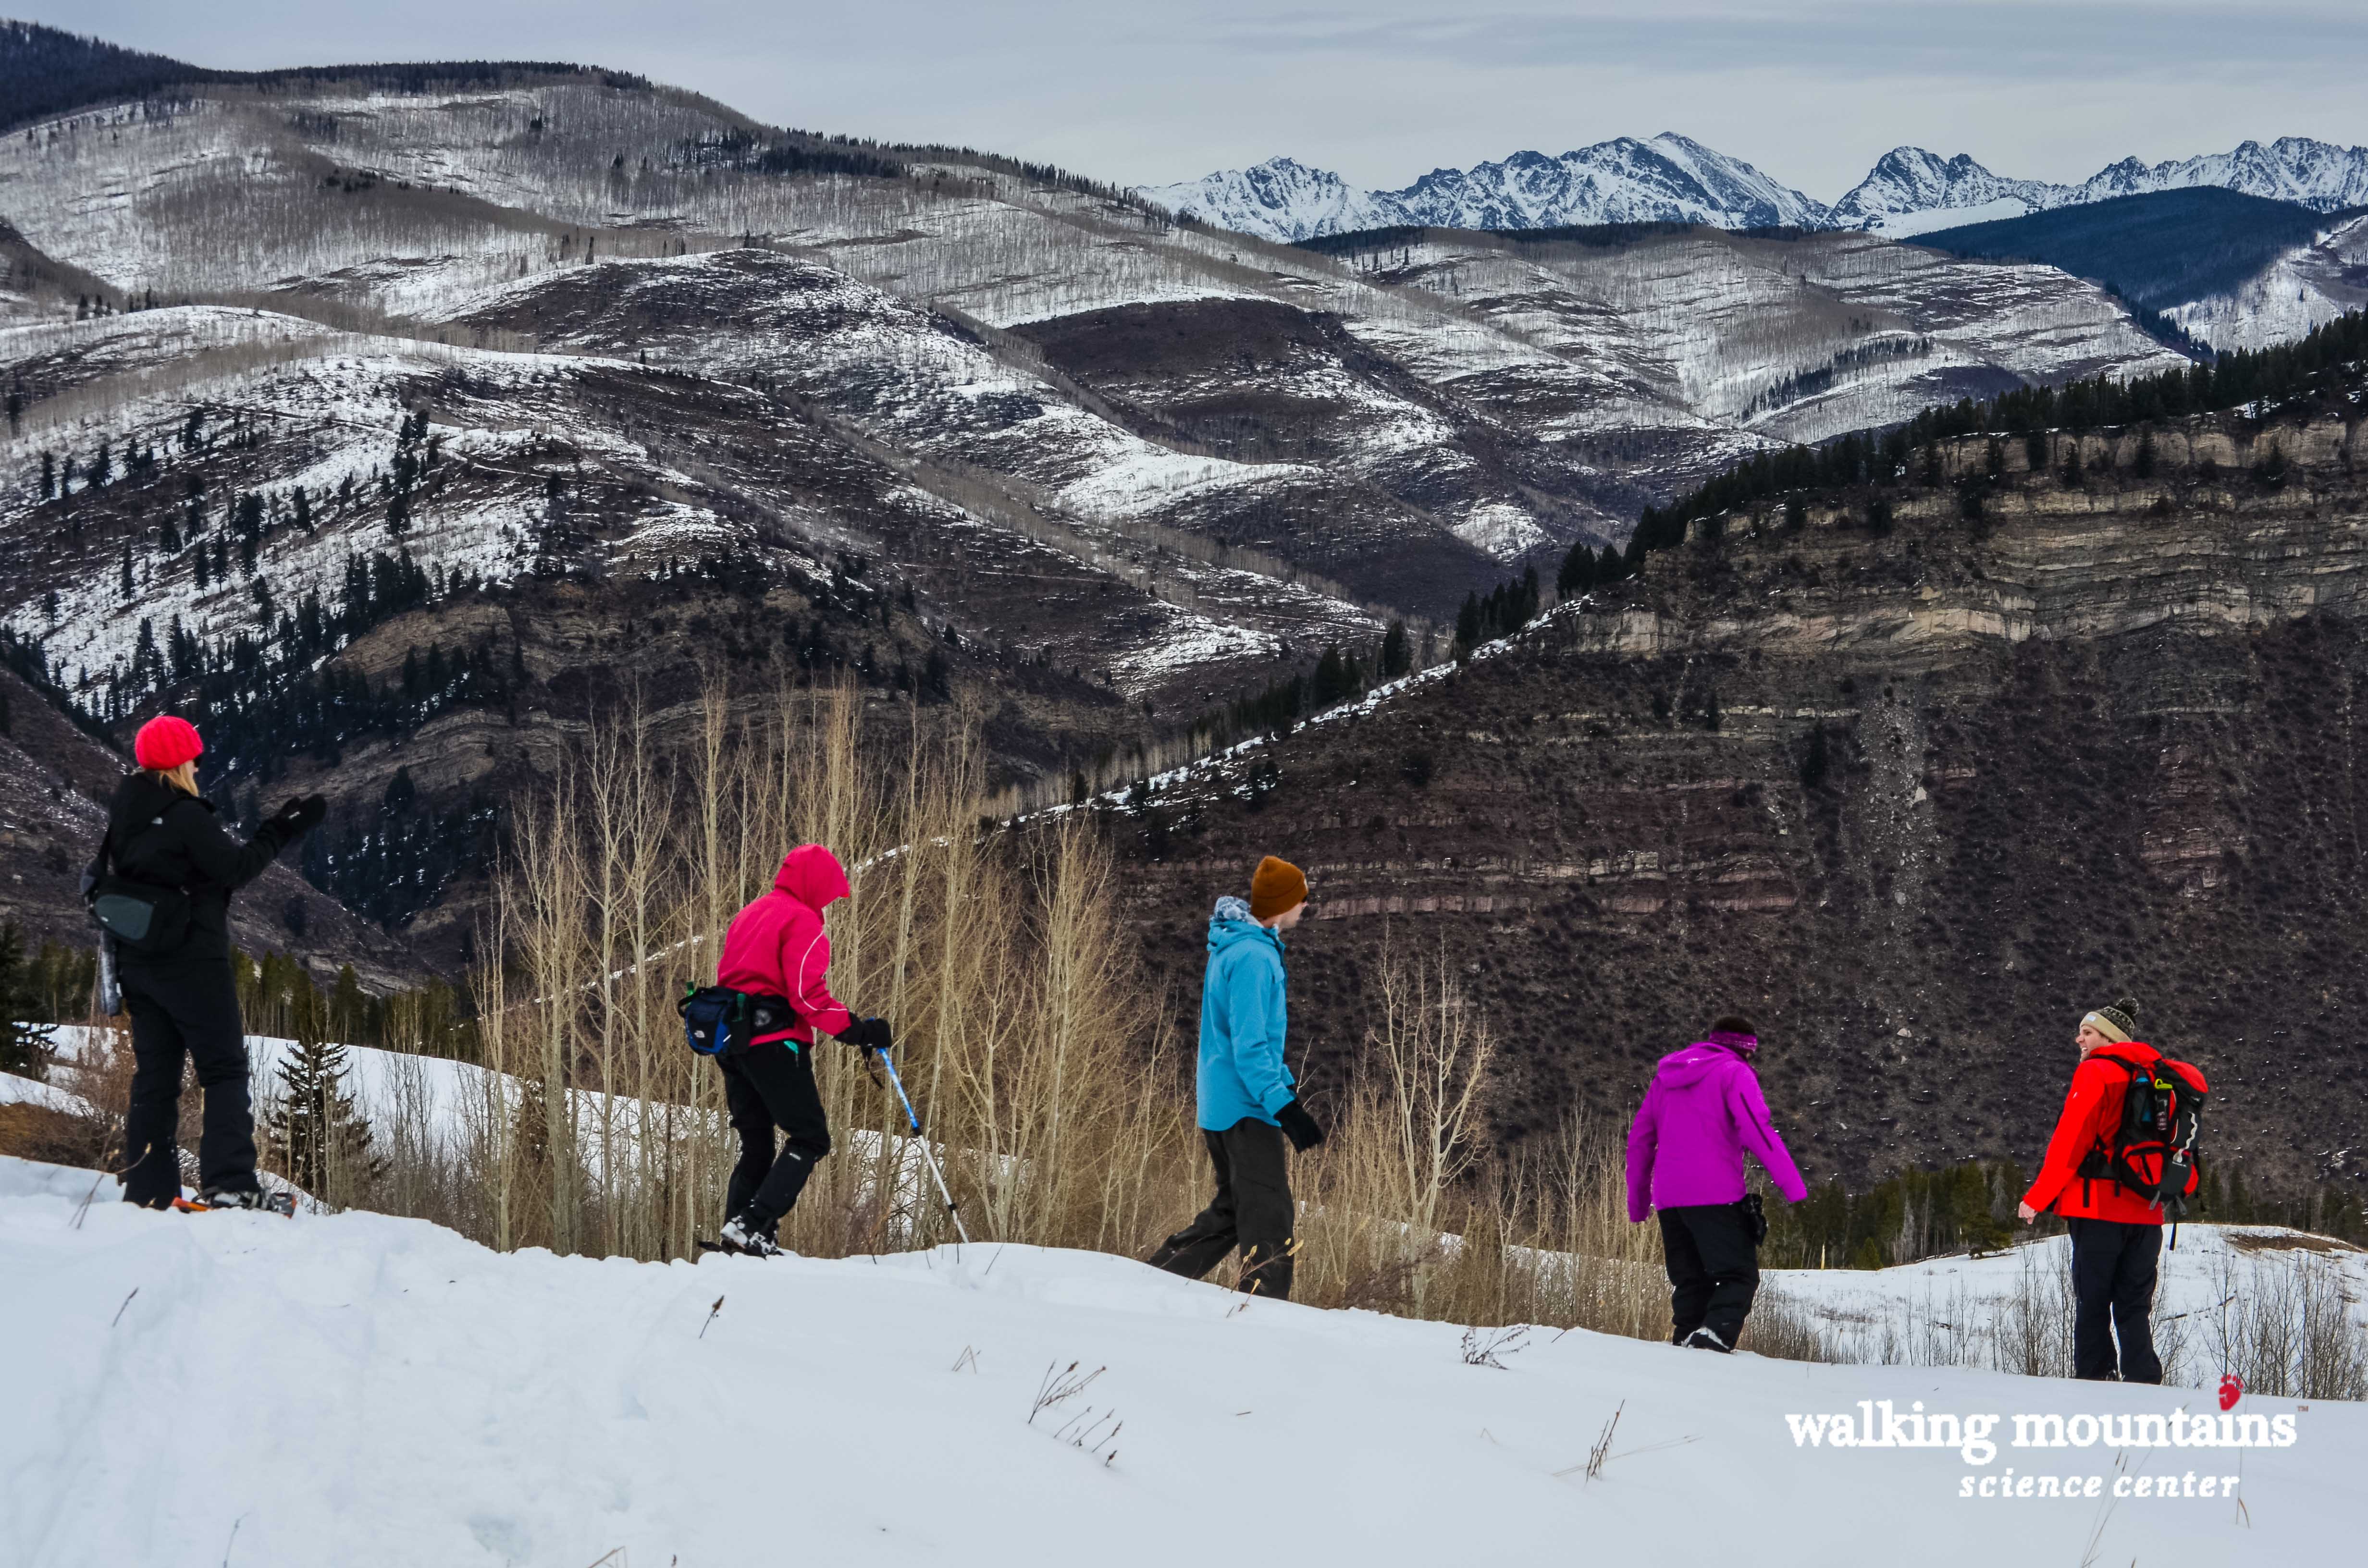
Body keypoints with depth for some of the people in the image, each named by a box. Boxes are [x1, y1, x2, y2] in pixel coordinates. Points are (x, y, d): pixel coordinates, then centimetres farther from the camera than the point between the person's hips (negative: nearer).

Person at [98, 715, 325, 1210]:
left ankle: (148, 1191, 6)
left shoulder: (123, 814, 8)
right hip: (192, 962, -8)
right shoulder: (185, 815, -16)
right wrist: (284, 831, -6)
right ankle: (229, 1185, -14)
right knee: (225, 1071, -3)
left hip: (138, 963, 8)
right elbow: (236, 868, -14)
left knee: (155, 1076, 10)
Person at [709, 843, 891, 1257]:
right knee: (811, 1139, -5)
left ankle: (736, 1234, 4)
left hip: (732, 1046, 9)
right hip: (775, 1043, -9)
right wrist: (856, 1030, -17)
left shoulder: (748, 916, 21)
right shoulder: (802, 922, -8)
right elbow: (807, 993, -19)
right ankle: (754, 1225, -20)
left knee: (756, 1146, 15)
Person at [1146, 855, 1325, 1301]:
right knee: (1270, 1219, -9)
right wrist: (1284, 1105, -25)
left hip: (1219, 1105, 10)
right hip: (1247, 1109, -10)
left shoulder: (1235, 946, 14)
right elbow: (1250, 1047, -23)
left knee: (1232, 1211, 18)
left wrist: (1287, 1085, 28)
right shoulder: (1253, 957, -19)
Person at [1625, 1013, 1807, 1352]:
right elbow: (1759, 1132, -11)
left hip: (1669, 1198, 6)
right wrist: (1794, 1188, -13)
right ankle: (1715, 1334, -30)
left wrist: (1638, 1201, 29)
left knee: (1690, 1283, 13)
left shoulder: (1666, 1076, 21)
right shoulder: (1734, 1073, 1)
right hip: (1716, 1195, -6)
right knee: (1739, 1277, -7)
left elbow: (1640, 1139, 23)